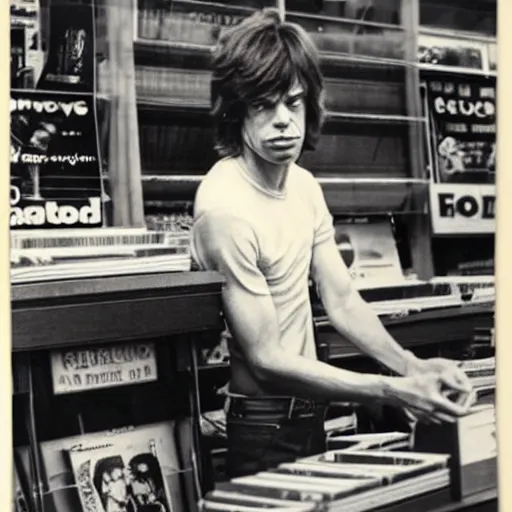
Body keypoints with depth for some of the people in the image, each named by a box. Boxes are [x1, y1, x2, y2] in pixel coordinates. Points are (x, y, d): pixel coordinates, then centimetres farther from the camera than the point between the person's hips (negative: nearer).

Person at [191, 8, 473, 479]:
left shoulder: (304, 185, 0)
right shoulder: (226, 211, -26)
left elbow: (343, 303, 0)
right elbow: (266, 360, -24)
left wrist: (412, 366, -16)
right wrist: (396, 392, -26)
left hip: (308, 411, 8)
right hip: (256, 427, -7)